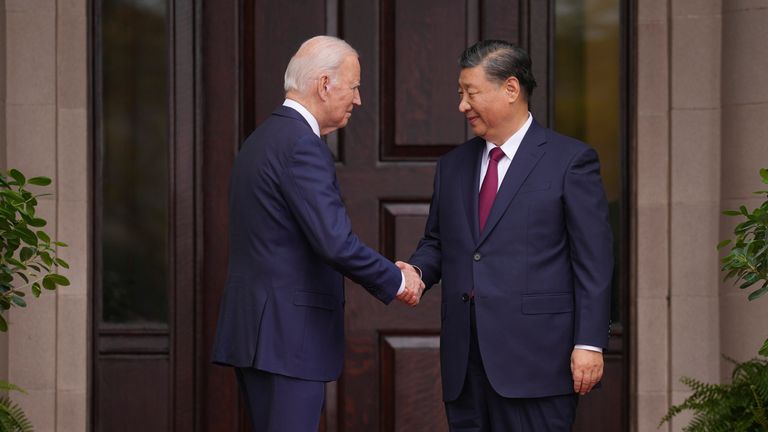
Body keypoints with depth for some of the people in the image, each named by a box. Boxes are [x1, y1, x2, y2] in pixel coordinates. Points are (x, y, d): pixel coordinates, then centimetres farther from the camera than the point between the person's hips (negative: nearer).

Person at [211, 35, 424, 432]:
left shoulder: (261, 139, 16)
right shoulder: (301, 145, -15)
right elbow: (336, 243, -22)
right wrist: (397, 281, -8)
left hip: (253, 328, 10)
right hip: (286, 337, -10)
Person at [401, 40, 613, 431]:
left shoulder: (570, 160, -1)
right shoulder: (452, 166, 16)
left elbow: (594, 261, -4)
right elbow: (436, 242, 23)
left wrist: (589, 343, -10)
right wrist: (416, 270, 0)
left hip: (535, 360, -5)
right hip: (465, 366, 6)